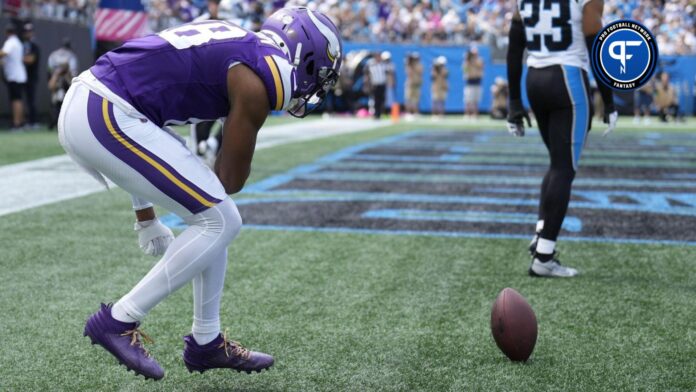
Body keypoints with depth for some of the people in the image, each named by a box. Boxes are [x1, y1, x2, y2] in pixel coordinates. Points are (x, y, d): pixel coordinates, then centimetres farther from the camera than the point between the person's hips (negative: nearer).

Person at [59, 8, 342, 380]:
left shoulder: (236, 45, 20)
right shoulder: (261, 79, -7)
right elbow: (232, 178, 1)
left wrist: (146, 216, 32)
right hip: (107, 118, -10)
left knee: (214, 215, 16)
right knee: (220, 222, -3)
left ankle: (206, 342, 26)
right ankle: (118, 321, 3)